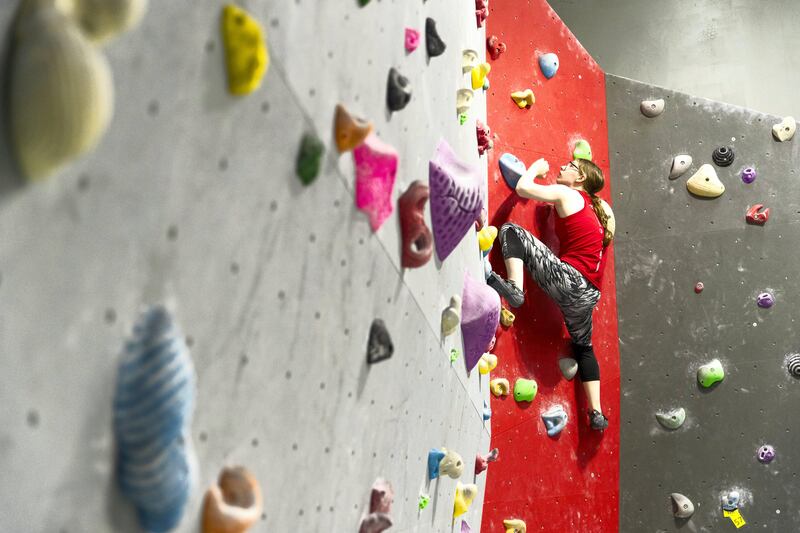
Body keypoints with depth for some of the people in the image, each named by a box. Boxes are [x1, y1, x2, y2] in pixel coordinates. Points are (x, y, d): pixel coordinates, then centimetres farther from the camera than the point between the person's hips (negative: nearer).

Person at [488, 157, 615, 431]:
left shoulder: (565, 194, 1)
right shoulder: (603, 209, 19)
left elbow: (522, 187, -6)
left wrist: (536, 168, 16)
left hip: (567, 278, -8)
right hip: (588, 293, 8)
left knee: (511, 230, -3)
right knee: (583, 346, 28)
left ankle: (514, 287, -23)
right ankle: (596, 413, 28)